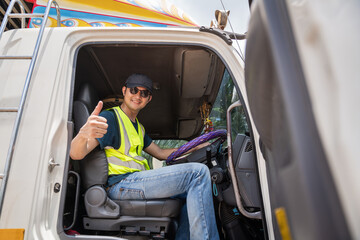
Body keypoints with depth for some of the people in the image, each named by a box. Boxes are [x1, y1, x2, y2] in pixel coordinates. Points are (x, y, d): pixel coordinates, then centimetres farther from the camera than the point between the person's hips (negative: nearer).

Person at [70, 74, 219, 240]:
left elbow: (161, 153, 24)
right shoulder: (110, 118, -2)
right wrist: (83, 133, -39)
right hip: (120, 184, -9)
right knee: (198, 172, -19)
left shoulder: (138, 127, 24)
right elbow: (76, 154, -14)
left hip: (138, 181, 9)